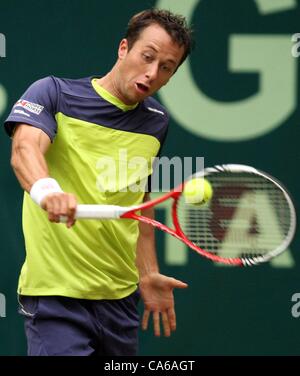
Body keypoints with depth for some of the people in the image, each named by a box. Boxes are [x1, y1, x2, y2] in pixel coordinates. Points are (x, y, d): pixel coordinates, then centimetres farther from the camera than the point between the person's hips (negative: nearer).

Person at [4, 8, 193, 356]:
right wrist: (46, 189, -45)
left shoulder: (156, 122, 12)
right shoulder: (54, 93, -5)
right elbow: (24, 148, -25)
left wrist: (147, 274, 20)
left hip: (120, 297, 6)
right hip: (56, 296, -6)